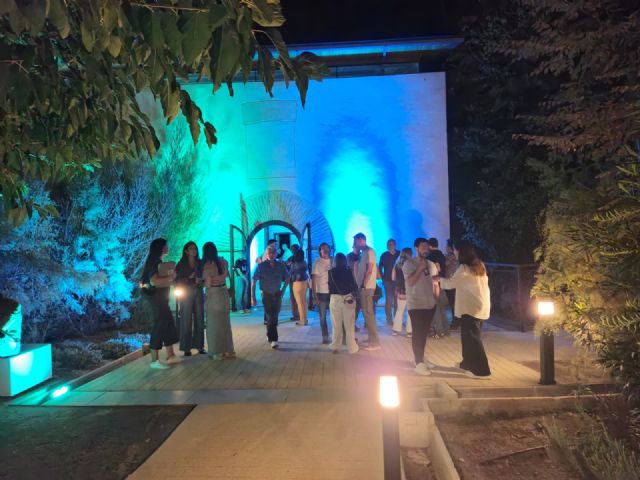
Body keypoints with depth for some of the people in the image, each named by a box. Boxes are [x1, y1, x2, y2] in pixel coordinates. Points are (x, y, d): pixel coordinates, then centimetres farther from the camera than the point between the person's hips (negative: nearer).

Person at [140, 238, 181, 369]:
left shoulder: (157, 261, 15)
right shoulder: (154, 262, -15)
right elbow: (154, 281, -27)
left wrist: (169, 278, 7)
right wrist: (170, 278, -17)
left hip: (159, 298, 10)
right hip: (154, 298, -10)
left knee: (168, 324, 12)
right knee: (159, 326, -7)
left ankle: (170, 355, 18)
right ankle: (154, 360, -2)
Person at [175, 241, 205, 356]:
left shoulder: (200, 263, 9)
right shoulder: (181, 264, 0)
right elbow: (177, 281, -3)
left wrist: (200, 281, -9)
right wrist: (189, 280, -14)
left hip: (198, 293, 3)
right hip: (186, 294, -3)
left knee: (199, 320, 3)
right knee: (187, 321, -2)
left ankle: (199, 345, 10)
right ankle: (186, 348, 3)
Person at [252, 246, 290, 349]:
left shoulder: (280, 265, -2)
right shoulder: (261, 266, -10)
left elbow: (287, 278, 14)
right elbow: (254, 282, -8)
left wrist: (283, 290, 5)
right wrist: (253, 297, -10)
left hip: (277, 295, 4)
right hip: (266, 294, -3)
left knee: (274, 317, 13)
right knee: (270, 317, -10)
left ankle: (269, 335, 34)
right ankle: (273, 339, -6)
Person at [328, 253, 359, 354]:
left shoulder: (331, 272, 1)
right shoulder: (348, 271, -5)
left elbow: (330, 285, 6)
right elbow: (353, 285, -2)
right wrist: (354, 292, 14)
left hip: (335, 298, 2)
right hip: (348, 298, -2)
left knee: (336, 324, 11)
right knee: (349, 324, 5)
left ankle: (335, 347, 16)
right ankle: (352, 348, 9)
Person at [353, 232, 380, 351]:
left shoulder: (369, 251, -11)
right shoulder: (364, 252, 17)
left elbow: (369, 270, -18)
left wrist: (363, 285, -19)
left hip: (366, 287, -9)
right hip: (363, 287, 9)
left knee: (368, 313, -7)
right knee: (367, 313, 13)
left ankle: (375, 342, -3)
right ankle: (372, 338, 21)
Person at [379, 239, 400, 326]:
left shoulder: (399, 254, 3)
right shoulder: (384, 255, 1)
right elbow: (380, 268, 4)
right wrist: (383, 279, -4)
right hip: (388, 281, -2)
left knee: (397, 300, 7)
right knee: (389, 300, 0)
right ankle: (389, 320, 6)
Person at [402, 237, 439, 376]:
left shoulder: (431, 264, 11)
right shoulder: (409, 263, -6)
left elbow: (436, 284, 15)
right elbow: (410, 282, -18)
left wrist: (436, 299, 6)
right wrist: (420, 268, -18)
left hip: (430, 305, 6)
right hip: (416, 305, -5)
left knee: (424, 333, 12)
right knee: (417, 333, -4)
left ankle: (421, 358, 25)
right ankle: (419, 363, -2)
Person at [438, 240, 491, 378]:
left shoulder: (464, 268, -15)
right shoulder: (479, 266, 11)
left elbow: (450, 283, -12)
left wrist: (440, 278, 6)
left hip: (472, 307, -9)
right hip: (480, 306, 9)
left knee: (472, 337, -3)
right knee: (469, 335, 19)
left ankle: (481, 369, -1)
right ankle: (468, 363, 30)